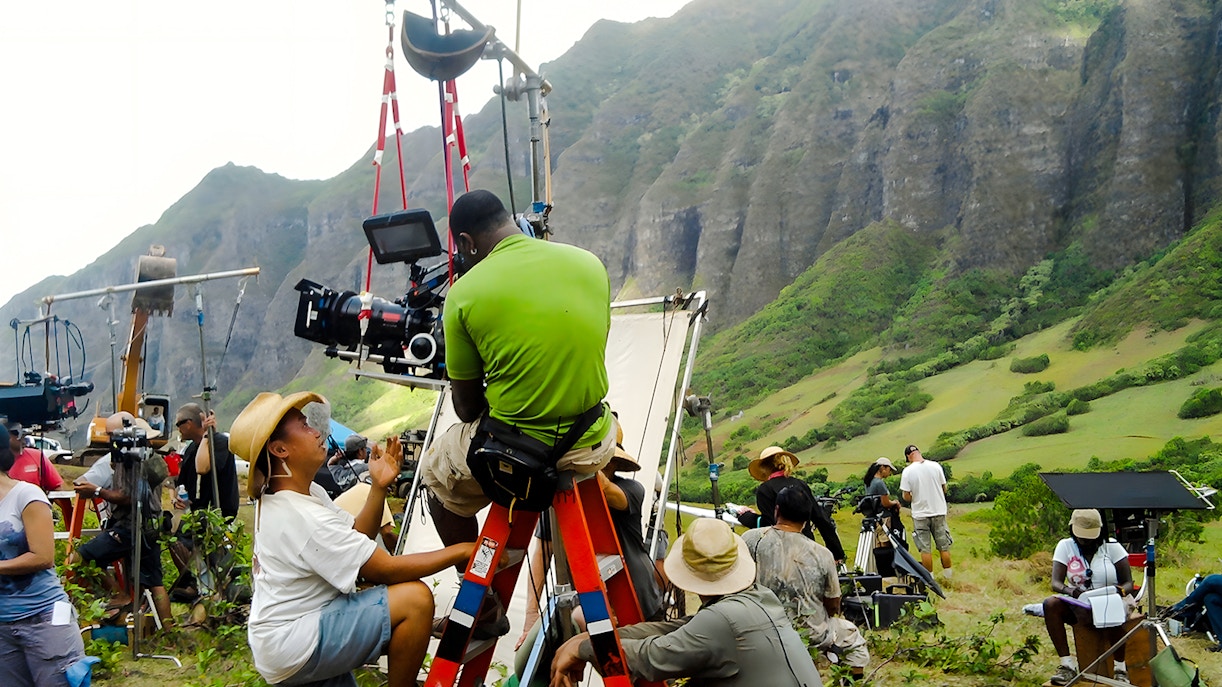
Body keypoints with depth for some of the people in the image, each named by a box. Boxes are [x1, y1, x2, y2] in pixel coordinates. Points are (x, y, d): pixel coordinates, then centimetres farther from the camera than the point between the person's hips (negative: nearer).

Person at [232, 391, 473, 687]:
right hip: (290, 649, -10)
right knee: (416, 599, -21)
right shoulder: (303, 517, -23)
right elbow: (387, 570, -21)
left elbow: (357, 538, 7)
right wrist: (462, 551, -15)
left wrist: (379, 487, -7)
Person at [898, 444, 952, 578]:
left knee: (925, 548, 5)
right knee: (943, 546, 11)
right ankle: (948, 575, 18)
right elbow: (944, 489, 5)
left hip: (920, 514, -2)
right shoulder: (935, 466, -4)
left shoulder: (908, 471, -11)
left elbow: (906, 497, -11)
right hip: (939, 512, 2)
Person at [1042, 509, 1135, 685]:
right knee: (1050, 604, -29)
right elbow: (1055, 583, -10)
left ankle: (1120, 669, -20)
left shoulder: (1112, 546, -3)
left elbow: (1128, 584, -4)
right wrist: (1069, 590, -33)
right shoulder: (1065, 546, 0)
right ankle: (1067, 665, -26)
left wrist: (1119, 591, -29)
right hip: (1079, 602, 2)